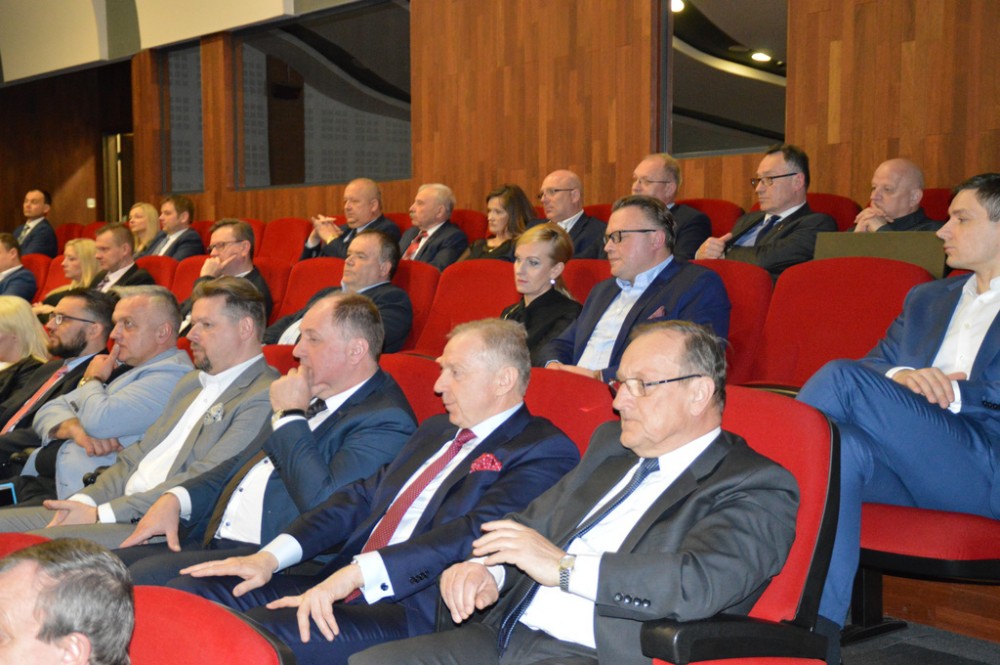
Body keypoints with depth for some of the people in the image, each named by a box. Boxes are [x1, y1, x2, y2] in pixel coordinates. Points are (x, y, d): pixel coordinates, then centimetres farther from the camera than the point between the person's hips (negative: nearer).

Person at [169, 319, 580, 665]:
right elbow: (361, 498, 18)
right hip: (338, 590, 9)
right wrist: (270, 557, 4)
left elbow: (474, 532, -20)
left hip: (416, 613, -8)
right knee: (189, 592, -3)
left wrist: (356, 573, -28)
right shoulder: (435, 431, 23)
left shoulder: (545, 452, -5)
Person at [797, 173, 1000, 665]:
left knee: (842, 377, -24)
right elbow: (876, 364, 16)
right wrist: (901, 379, -7)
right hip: (910, 464, 6)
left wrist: (948, 392, -12)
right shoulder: (925, 299, 27)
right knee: (845, 445, -31)